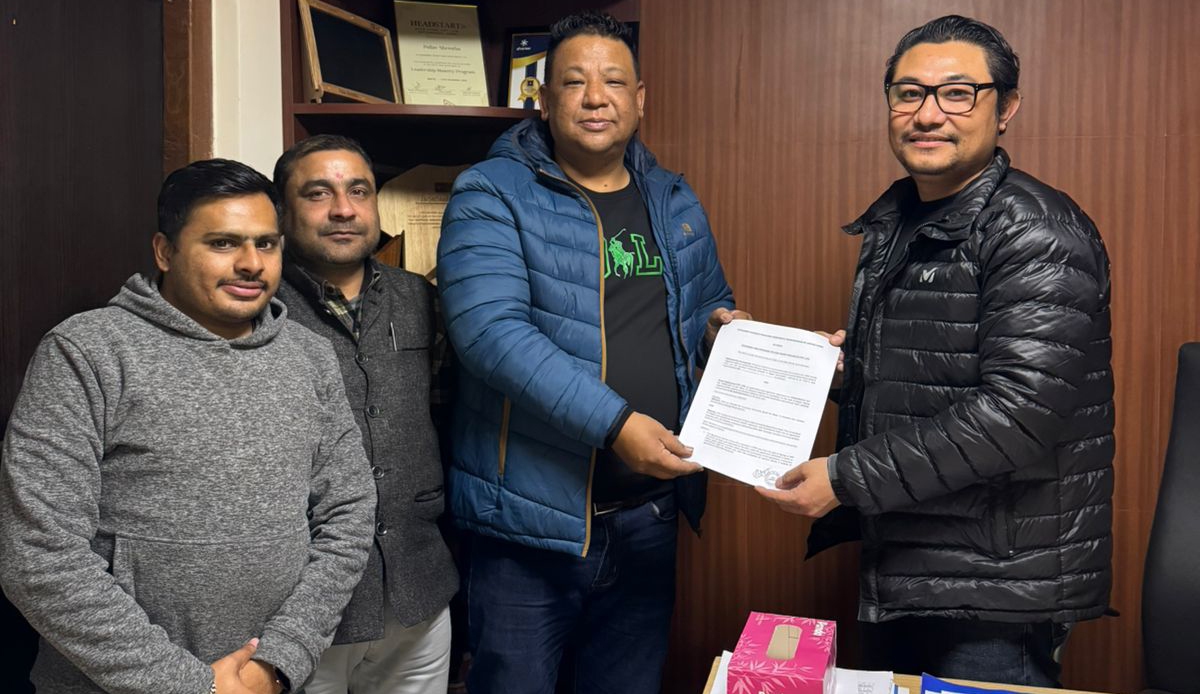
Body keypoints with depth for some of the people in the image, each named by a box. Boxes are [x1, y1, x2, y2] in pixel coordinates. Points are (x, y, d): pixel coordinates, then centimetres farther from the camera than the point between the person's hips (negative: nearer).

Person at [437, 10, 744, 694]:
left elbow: (711, 303, 26)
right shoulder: (492, 196, -8)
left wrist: (721, 328, 0)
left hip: (648, 519, 5)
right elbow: (490, 329, -22)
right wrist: (614, 424, -28)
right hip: (531, 523, -5)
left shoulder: (676, 204, 11)